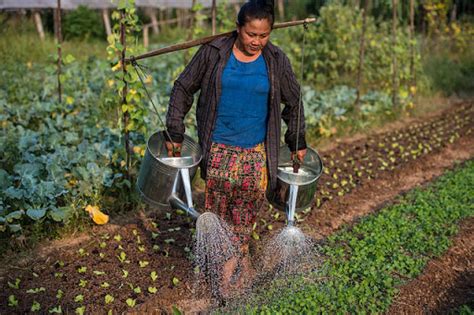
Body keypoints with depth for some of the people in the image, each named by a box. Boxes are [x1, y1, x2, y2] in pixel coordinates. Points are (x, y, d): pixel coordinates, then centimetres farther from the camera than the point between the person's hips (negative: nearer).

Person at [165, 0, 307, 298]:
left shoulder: (276, 60, -2)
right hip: (219, 148, 0)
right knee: (218, 206, 2)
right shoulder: (213, 53, -6)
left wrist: (298, 142, 14)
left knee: (248, 205, 4)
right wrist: (175, 132, 0)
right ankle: (231, 257, 22)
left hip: (256, 151, 1)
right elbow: (184, 88, 3)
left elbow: (293, 102, 10)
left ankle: (238, 253, 28)